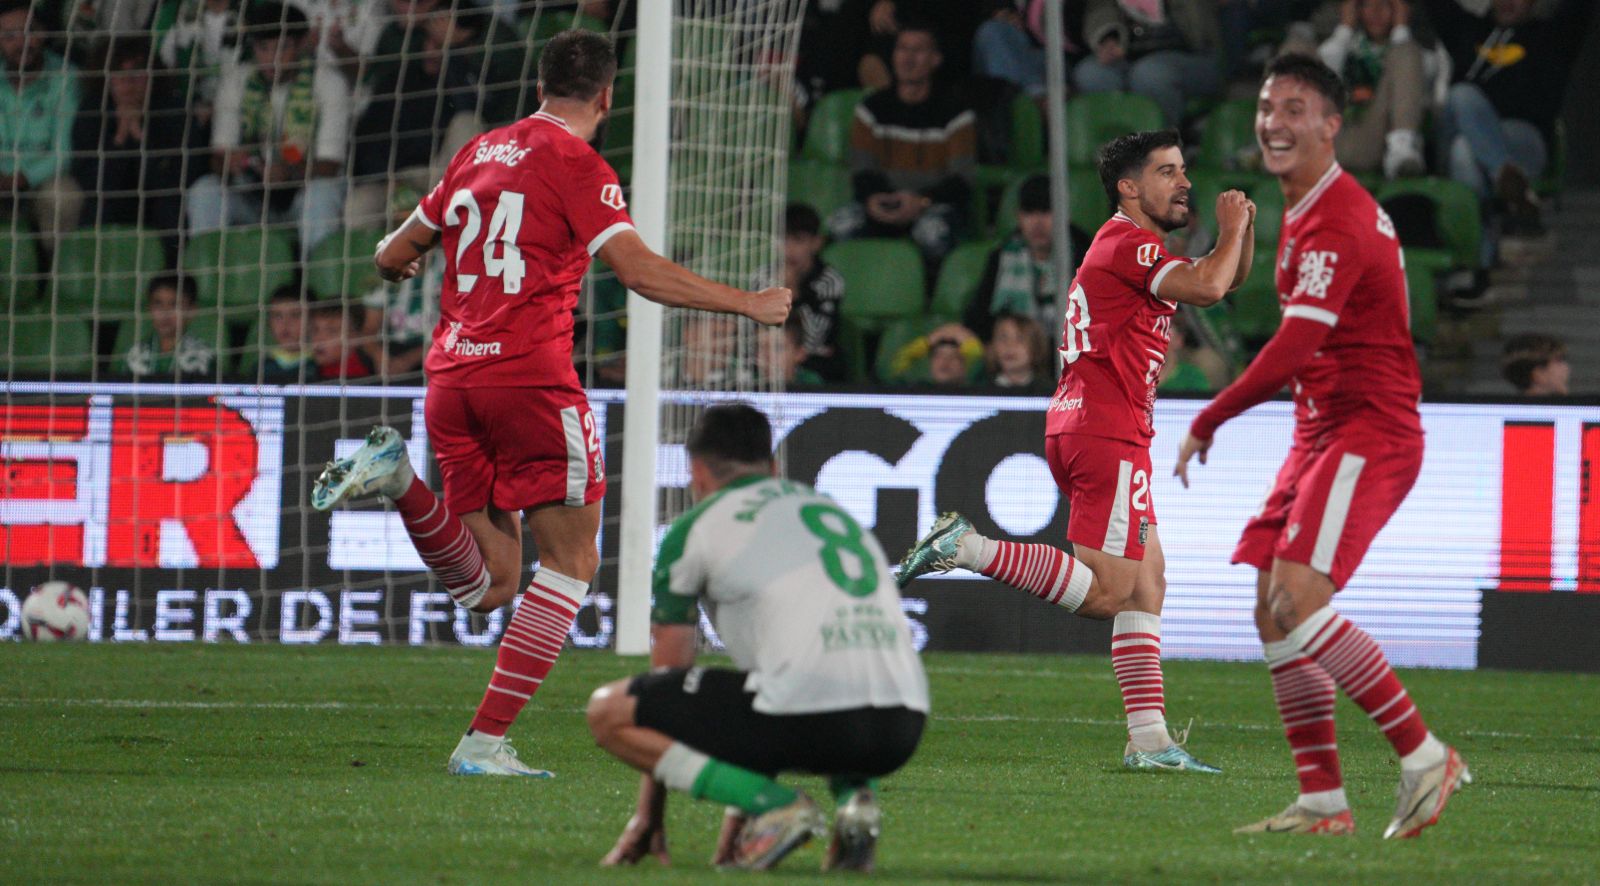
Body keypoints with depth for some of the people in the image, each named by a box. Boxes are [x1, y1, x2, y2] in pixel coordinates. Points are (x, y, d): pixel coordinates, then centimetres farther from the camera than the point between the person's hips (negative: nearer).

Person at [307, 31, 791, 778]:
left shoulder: (477, 154, 16)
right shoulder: (577, 166, -3)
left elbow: (393, 255, 23)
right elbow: (638, 271, -14)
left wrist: (400, 263, 48)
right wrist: (747, 305, -7)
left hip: (450, 379, 7)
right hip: (530, 375, -7)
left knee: (488, 586, 11)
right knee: (572, 560, 3)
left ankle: (402, 482, -14)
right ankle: (485, 740, -6)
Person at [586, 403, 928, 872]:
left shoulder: (694, 528, 14)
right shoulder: (835, 512, 32)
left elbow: (668, 674, 22)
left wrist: (649, 817, 32)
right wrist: (744, 806, 46)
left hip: (808, 712, -6)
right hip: (902, 732, 6)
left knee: (609, 711, 10)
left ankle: (775, 805, -4)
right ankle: (853, 796, 10)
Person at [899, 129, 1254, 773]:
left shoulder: (1132, 248, 23)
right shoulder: (1127, 244, -9)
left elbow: (1225, 282, 30)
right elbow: (1208, 288, -23)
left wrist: (1240, 233, 10)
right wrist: (1232, 232, -4)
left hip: (1087, 430, 11)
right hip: (1106, 432, -11)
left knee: (1147, 581, 9)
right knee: (1106, 593, -14)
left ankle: (1148, 738, 7)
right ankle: (967, 547, -14)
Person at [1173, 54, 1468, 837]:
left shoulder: (1335, 222, -17)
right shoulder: (1305, 212, 16)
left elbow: (1293, 349, -25)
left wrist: (1207, 422, -18)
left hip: (1367, 433, -10)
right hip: (1322, 431, 10)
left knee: (1297, 601, -21)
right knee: (1272, 614, 4)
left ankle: (1423, 758, -14)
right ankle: (1323, 803, 7)